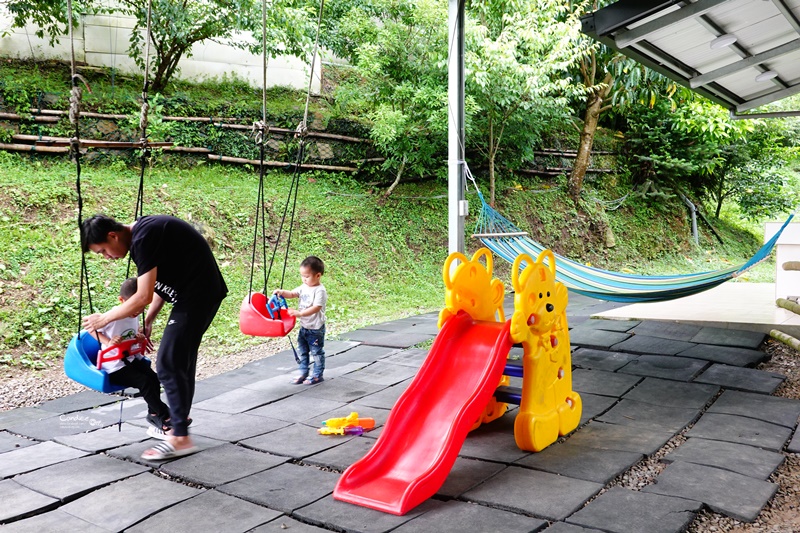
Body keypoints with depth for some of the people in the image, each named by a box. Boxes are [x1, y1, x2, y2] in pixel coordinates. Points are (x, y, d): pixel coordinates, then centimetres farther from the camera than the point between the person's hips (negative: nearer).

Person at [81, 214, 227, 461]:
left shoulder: (143, 239, -19)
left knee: (169, 364, -7)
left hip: (197, 295, -10)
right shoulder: (143, 231, 11)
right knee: (181, 360, 19)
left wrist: (104, 318, -7)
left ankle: (180, 439, 0)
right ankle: (180, 418, 34)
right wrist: (147, 322, 15)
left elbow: (143, 297, -19)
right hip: (201, 292, 10)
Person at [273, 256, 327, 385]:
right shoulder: (304, 287, 5)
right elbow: (292, 294, 4)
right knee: (302, 351, 15)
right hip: (304, 327, 8)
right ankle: (303, 373, 26)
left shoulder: (320, 291, -20)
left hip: (316, 328, -8)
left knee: (317, 352, 5)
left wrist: (299, 313, -33)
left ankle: (317, 375, 17)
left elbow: (316, 308, -27)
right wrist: (282, 292, -16)